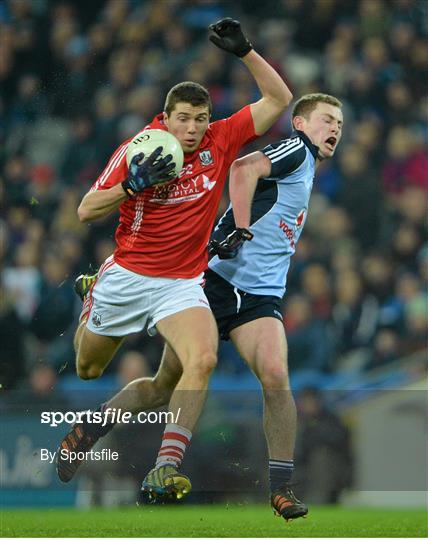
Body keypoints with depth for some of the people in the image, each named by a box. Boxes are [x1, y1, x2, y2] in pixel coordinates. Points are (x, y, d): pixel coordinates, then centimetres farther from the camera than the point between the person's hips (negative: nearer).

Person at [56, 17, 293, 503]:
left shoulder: (221, 141, -4)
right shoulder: (136, 150, -9)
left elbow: (278, 99, -5)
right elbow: (85, 211, -8)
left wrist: (244, 51, -18)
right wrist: (133, 185, -23)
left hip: (181, 284, 0)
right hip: (124, 276, 0)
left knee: (202, 360, -27)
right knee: (85, 369, 14)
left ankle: (166, 466, -30)